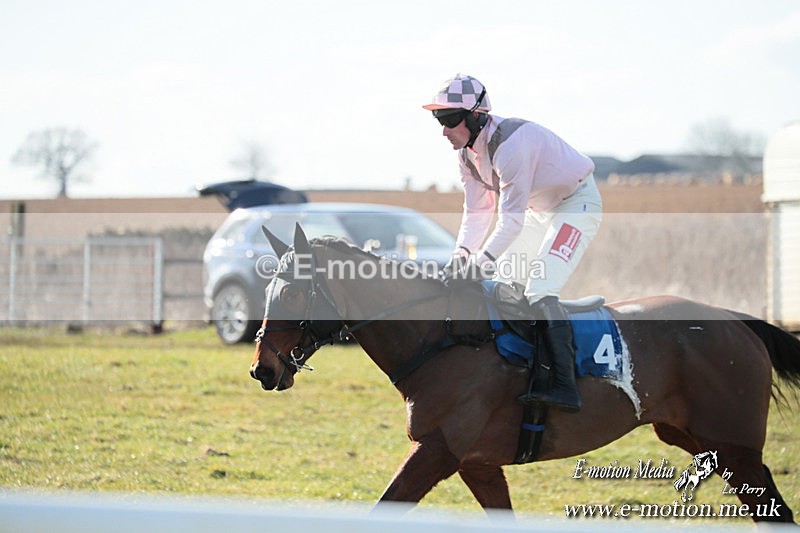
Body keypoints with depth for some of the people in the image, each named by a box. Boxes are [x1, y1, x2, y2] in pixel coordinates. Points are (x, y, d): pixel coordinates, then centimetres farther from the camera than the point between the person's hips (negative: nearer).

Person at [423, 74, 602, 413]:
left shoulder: (511, 143, -33)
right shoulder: (468, 151, -4)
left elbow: (512, 218, -34)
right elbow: (477, 211, 0)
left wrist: (480, 261, -39)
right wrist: (461, 255, -15)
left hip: (578, 203, -10)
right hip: (539, 209, 10)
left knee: (540, 291, -24)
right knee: (501, 287, 10)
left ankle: (565, 386, -31)